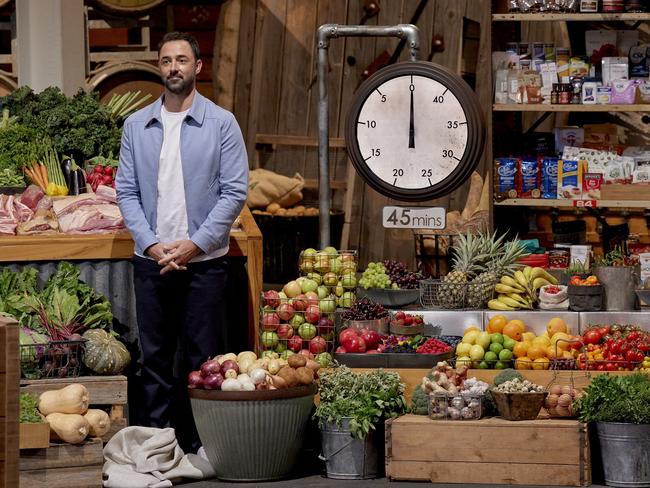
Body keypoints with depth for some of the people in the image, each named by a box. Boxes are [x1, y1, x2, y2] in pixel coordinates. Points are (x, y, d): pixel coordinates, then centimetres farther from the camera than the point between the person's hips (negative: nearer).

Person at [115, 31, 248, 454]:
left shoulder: (221, 123, -2)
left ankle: (198, 446, 7)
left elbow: (235, 192, -5)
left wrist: (195, 244, -12)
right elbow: (127, 192, 6)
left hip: (204, 261, -3)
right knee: (155, 357, 7)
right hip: (151, 260, 3)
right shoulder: (136, 126, 7)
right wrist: (151, 245, -7)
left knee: (201, 358, 1)